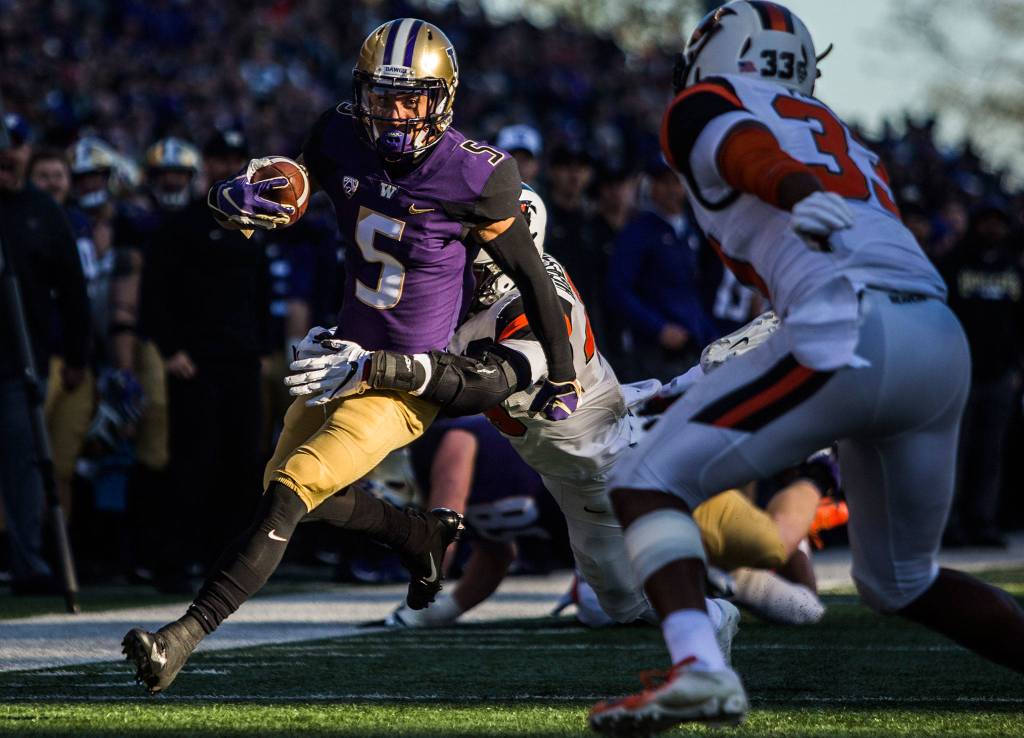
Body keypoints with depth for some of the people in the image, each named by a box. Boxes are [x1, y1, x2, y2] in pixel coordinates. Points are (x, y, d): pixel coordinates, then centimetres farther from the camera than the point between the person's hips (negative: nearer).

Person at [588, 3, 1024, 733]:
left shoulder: (704, 105, 13)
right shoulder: (846, 142, 35)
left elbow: (749, 150, -10)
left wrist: (802, 196, -31)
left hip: (851, 337, -7)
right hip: (945, 344, 7)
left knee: (646, 483, 1)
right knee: (901, 581, 25)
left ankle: (699, 668, -22)